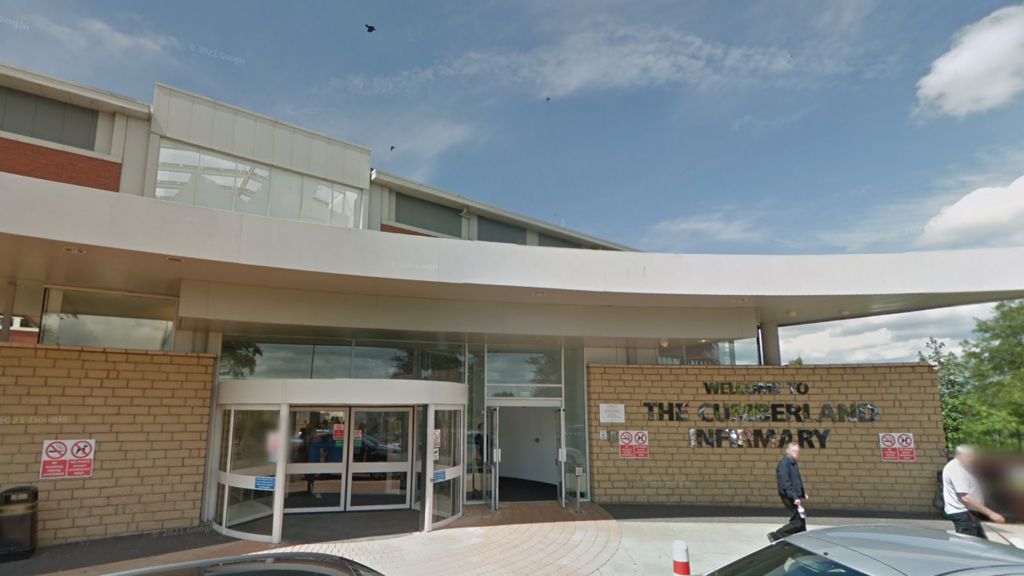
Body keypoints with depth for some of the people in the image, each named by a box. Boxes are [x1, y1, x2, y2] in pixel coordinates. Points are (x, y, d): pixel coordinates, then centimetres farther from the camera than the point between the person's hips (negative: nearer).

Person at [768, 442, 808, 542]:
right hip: (789, 497, -9)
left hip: (796, 496, 9)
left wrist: (803, 494, 22)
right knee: (797, 522, -8)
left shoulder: (793, 463, 13)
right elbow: (785, 484, -23)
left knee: (802, 521, 12)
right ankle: (775, 536, 1)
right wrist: (794, 498, -26)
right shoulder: (784, 464, -17)